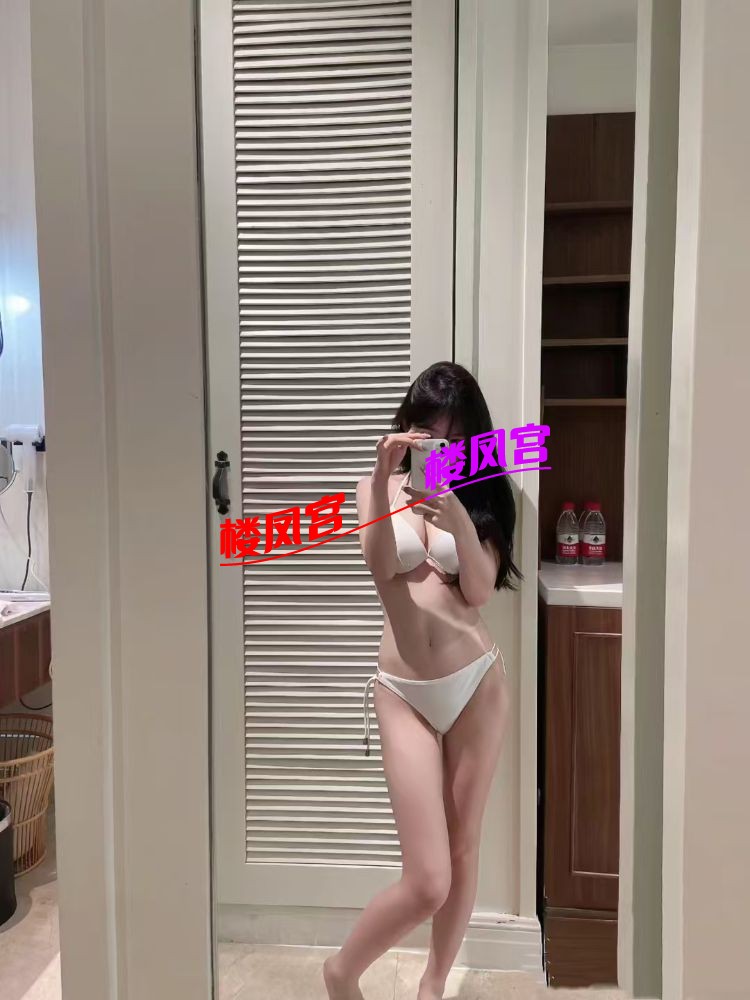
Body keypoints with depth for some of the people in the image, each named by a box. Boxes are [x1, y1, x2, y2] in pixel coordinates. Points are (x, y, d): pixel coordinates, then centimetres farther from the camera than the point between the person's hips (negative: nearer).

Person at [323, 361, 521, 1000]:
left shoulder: (481, 497, 5)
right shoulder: (378, 490, 4)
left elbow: (479, 591, -6)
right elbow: (382, 571, -12)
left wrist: (461, 522, -22)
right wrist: (384, 480, -23)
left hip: (477, 684, 2)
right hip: (404, 693, -2)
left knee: (463, 851, 13)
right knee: (428, 880, -3)